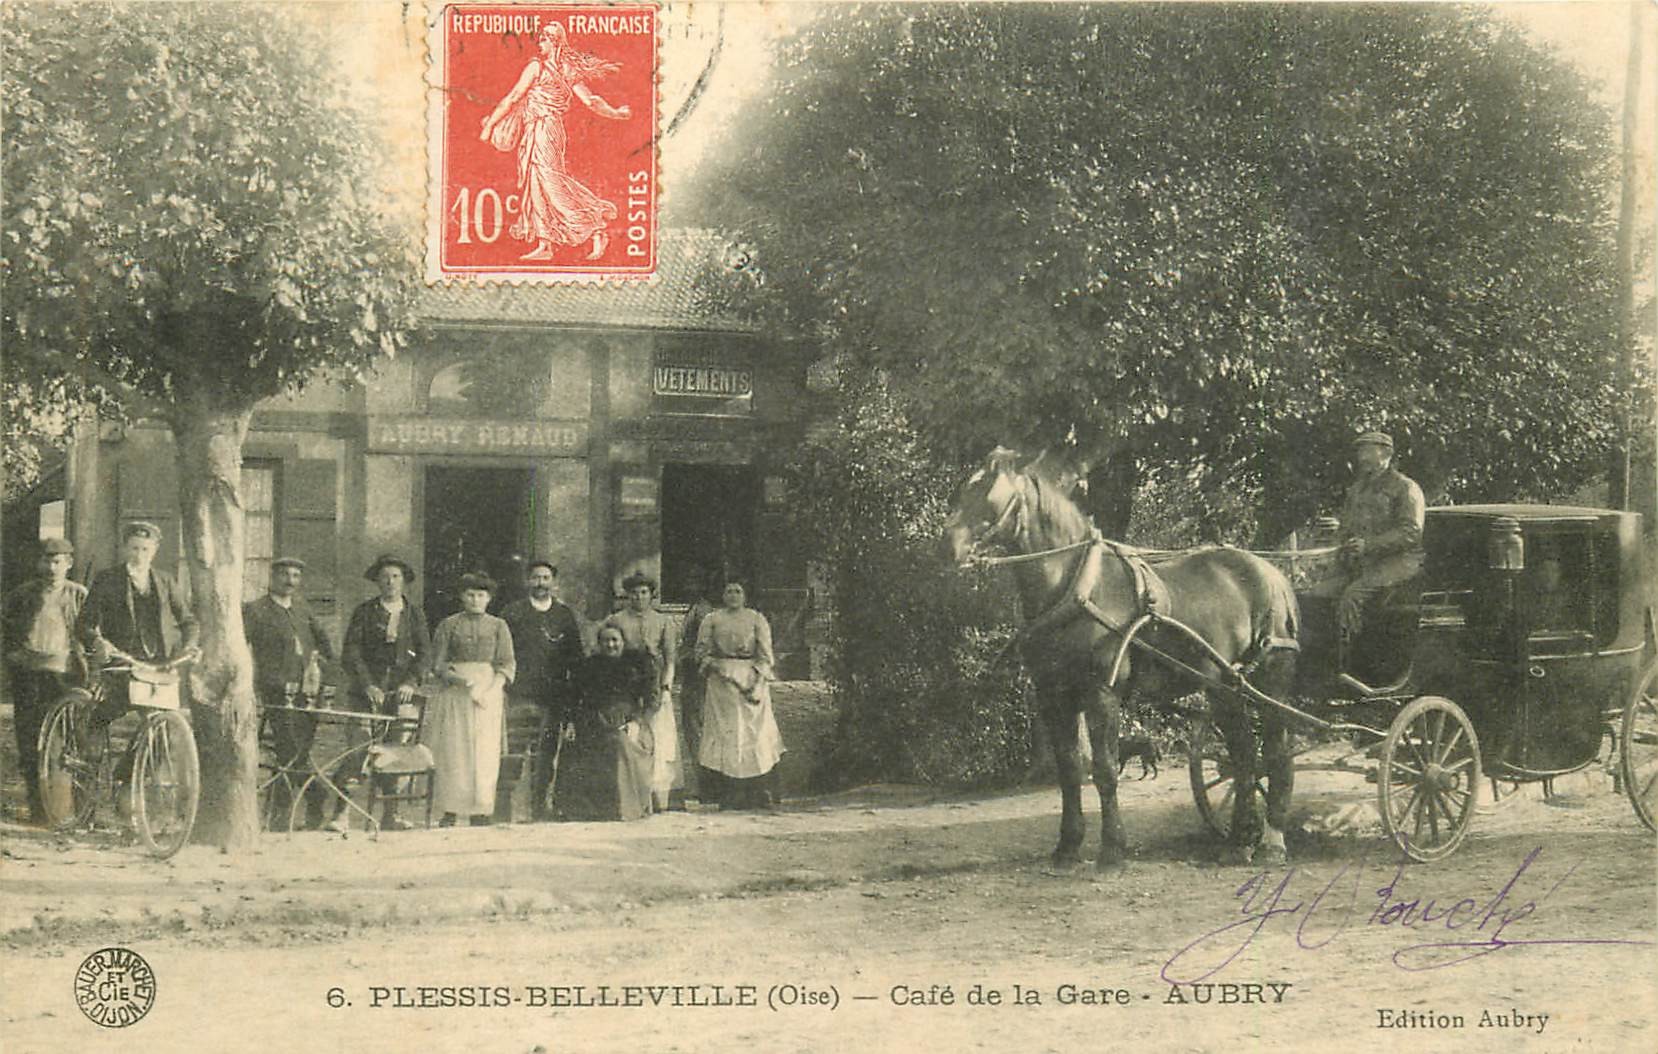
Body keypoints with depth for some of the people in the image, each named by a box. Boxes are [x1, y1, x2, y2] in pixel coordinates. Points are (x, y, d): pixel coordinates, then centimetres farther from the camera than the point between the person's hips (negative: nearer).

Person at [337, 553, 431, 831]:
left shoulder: (414, 615, 12)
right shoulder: (365, 611, 6)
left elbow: (424, 652, 6)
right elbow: (351, 652, -1)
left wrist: (410, 682, -9)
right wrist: (368, 685, -13)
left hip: (399, 691, 2)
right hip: (366, 689, -2)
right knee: (360, 746, -13)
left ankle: (391, 814, 6)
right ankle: (341, 813, -12)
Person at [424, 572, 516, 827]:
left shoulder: (498, 627, 9)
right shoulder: (448, 625, 8)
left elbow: (507, 665, 4)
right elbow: (437, 664, 4)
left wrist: (489, 691, -11)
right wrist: (458, 679, -14)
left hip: (488, 694, 0)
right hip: (454, 695, 0)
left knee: (485, 754, -5)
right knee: (452, 752, -6)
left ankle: (480, 815, -3)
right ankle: (450, 812, -4)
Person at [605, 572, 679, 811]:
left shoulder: (664, 622, 12)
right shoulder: (614, 621, 9)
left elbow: (670, 659, 7)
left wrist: (665, 688, -7)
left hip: (656, 692, 1)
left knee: (659, 744, -6)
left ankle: (660, 807, -7)